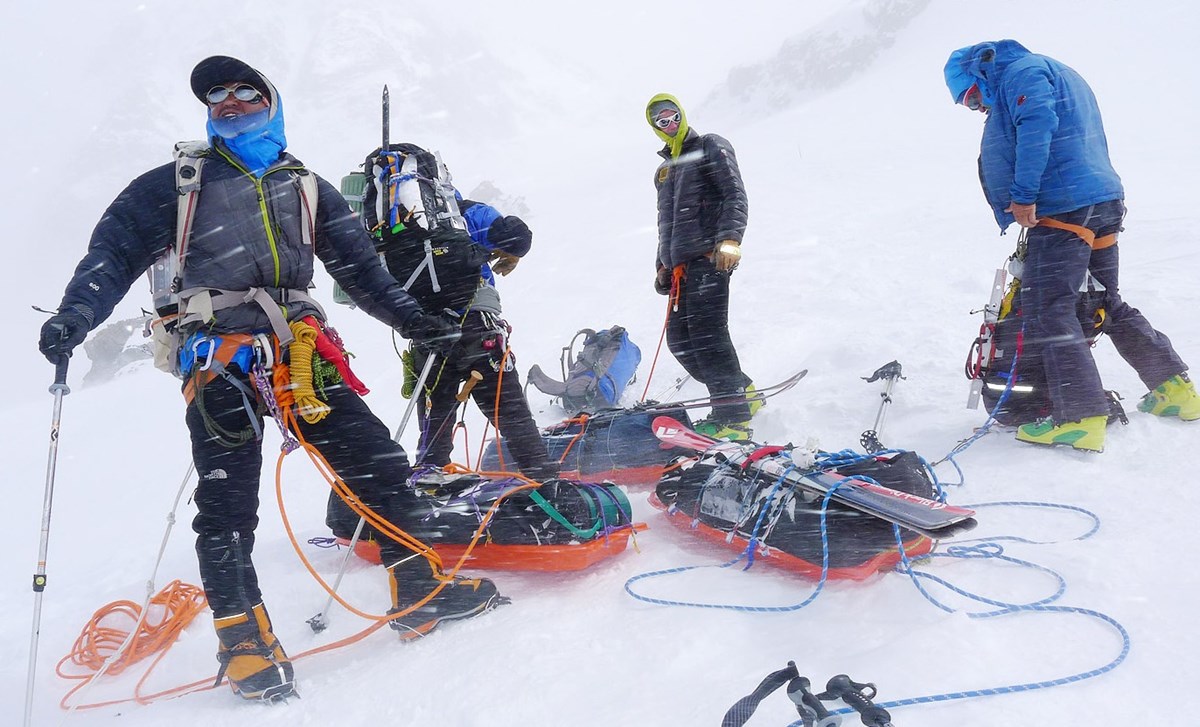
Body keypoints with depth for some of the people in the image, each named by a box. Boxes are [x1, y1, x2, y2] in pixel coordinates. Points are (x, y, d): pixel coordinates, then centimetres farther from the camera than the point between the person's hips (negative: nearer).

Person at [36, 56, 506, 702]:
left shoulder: (307, 187, 21)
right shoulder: (176, 183, 14)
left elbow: (359, 266, 16)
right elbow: (115, 250, 7)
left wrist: (409, 317, 2)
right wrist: (76, 314, -11)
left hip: (301, 348, 3)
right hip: (220, 353, -2)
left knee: (376, 460, -5)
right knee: (227, 498, -10)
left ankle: (420, 590, 5)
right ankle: (243, 639, -2)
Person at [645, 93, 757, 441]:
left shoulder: (710, 147, 5)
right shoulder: (664, 169, 27)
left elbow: (735, 194, -8)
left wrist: (730, 239, -23)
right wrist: (663, 265, 23)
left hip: (709, 256, -8)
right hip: (681, 265, 8)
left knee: (706, 331, -17)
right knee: (679, 340, 1)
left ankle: (733, 418, -15)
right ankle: (740, 394, 12)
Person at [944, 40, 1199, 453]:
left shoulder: (1020, 71, -3)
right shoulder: (1057, 74, 28)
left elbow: (1036, 125, -21)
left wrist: (1023, 196, -22)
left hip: (1064, 207, -10)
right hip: (1106, 201, 10)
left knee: (1047, 311, -11)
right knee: (1108, 303, 21)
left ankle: (1081, 418, -16)